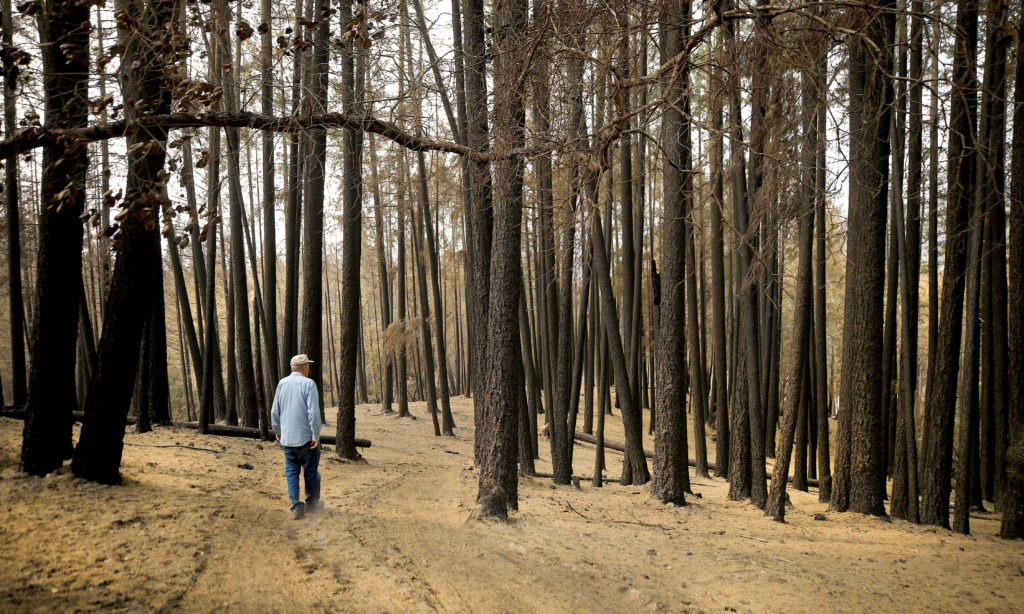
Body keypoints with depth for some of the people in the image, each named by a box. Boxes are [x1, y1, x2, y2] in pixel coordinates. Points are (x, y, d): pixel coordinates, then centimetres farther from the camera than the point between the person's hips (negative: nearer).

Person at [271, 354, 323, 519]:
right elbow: (313, 412, -18)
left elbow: (275, 411, 10)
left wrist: (277, 431, 23)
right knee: (311, 471, 11)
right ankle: (312, 502, 24)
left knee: (291, 471, 9)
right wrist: (316, 435, -13)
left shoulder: (282, 384, 4)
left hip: (287, 437, 4)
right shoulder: (309, 384, -12)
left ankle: (296, 506, 0)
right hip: (306, 437, -4)